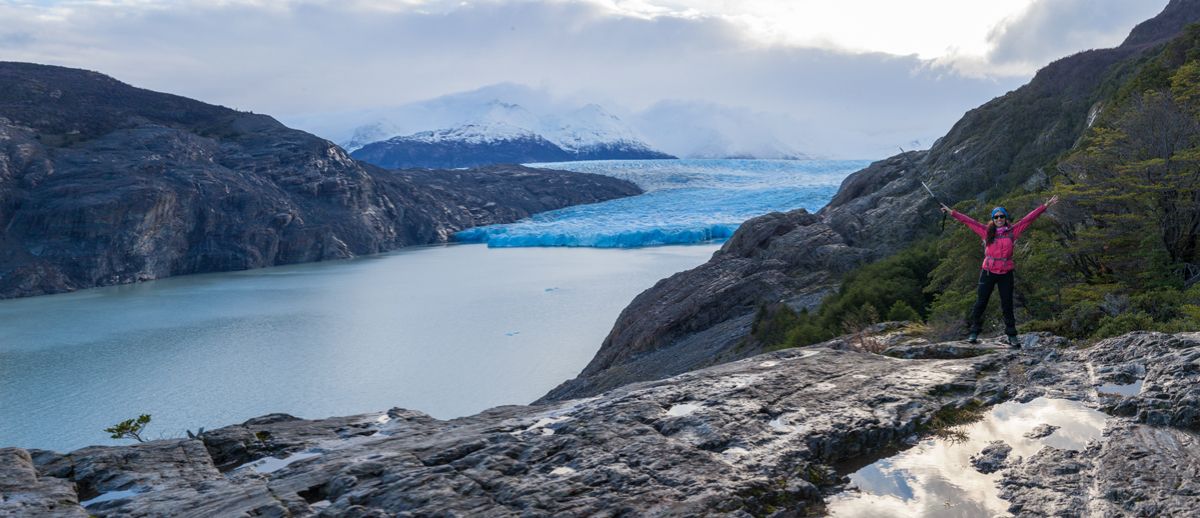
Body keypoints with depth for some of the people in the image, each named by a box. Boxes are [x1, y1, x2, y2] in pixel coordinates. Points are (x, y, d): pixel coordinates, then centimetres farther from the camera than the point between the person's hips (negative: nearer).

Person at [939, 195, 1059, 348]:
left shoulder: (1012, 231, 3)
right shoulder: (987, 231, 3)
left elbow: (1028, 218, 3)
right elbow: (968, 221, 4)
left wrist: (1045, 206, 1)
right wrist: (951, 212, 4)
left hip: (1006, 273, 0)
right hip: (988, 272, 0)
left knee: (1007, 305, 5)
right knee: (981, 303, 2)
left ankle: (1012, 336, 11)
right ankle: (974, 333, 10)